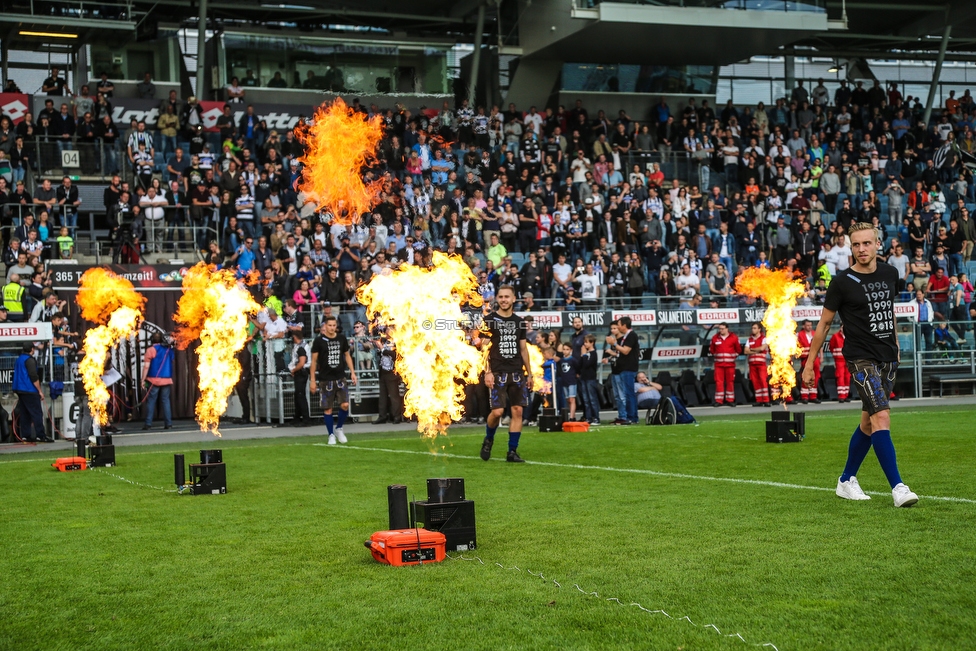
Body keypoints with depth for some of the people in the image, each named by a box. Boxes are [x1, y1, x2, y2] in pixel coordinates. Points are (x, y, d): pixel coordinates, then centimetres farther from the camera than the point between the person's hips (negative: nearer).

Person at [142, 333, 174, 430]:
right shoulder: (168, 349, 9)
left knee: (151, 401, 1)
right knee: (165, 400, 6)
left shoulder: (150, 350, -6)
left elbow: (146, 366, -9)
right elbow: (171, 362, 21)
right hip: (167, 380, 4)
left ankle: (148, 423, -3)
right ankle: (168, 423, 0)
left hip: (154, 380, -4)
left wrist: (143, 379, -6)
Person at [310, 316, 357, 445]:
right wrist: (313, 380, -3)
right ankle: (331, 435, 14)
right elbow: (314, 360, 0)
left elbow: (347, 356, 17)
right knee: (328, 409, 1)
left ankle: (338, 428, 16)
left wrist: (352, 372, 9)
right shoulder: (319, 340, -4)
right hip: (325, 379, -2)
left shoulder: (342, 338, 6)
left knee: (345, 405, -8)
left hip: (340, 377, 2)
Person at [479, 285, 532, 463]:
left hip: (517, 373, 4)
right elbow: (484, 347, -4)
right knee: (497, 411, -11)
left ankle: (512, 451, 5)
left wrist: (529, 373, 14)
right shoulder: (489, 320, -1)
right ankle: (488, 439, 19)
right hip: (498, 373, -4)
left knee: (517, 411, -1)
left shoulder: (519, 321, 13)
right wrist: (487, 372, -12)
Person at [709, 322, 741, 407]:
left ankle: (730, 400, 12)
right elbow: (711, 349, 15)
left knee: (730, 381, 4)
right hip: (719, 364, 1)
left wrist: (734, 356, 7)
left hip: (730, 364, -1)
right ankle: (719, 400, 0)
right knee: (719, 381, -3)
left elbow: (738, 349, 10)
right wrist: (715, 356, 10)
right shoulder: (715, 338, 3)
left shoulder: (734, 338, -1)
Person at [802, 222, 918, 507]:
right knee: (881, 417, -19)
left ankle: (847, 480, 26)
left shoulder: (890, 273, 6)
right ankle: (897, 487, -19)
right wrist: (809, 363, 0)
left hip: (888, 357, 6)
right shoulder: (843, 282, -9)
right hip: (861, 358, -6)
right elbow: (824, 323, -2)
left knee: (869, 422, 12)